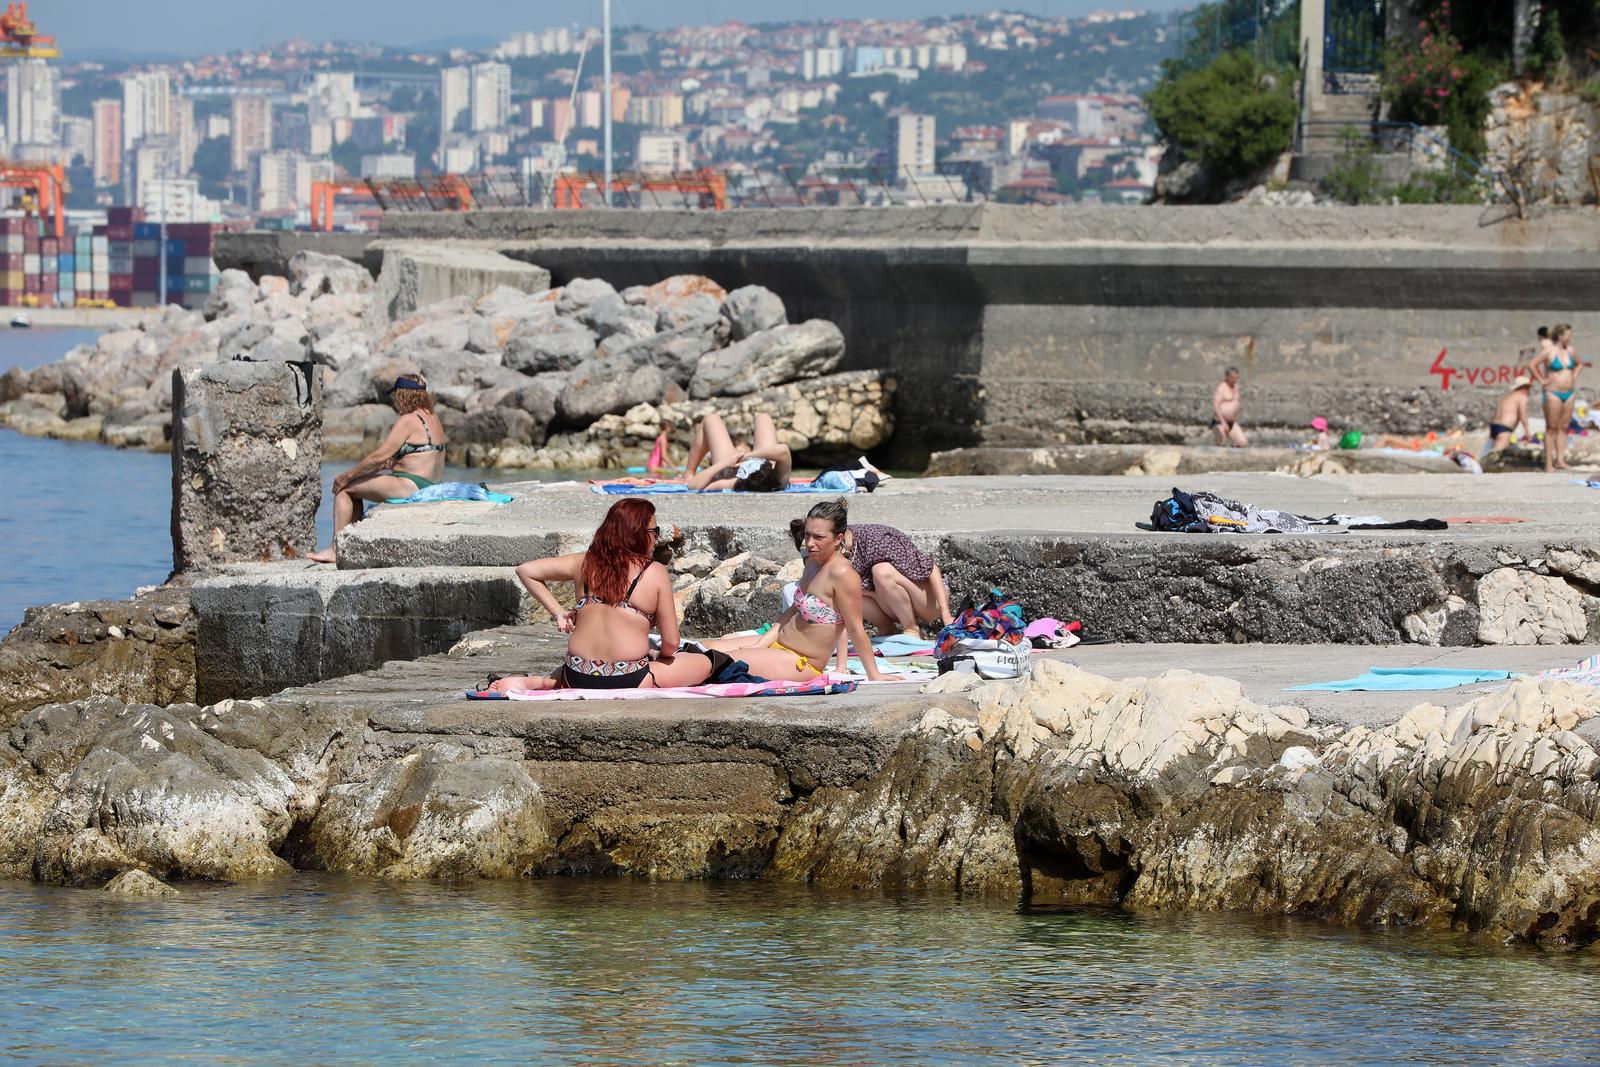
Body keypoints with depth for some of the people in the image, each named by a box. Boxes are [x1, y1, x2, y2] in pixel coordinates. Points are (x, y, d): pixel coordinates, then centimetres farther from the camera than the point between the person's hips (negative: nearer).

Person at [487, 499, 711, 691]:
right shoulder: (656, 573, -5)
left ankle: (542, 683, 5)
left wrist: (558, 613, 13)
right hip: (630, 679, -7)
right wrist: (660, 658, 20)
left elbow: (525, 571, 13)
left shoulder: (584, 562, 6)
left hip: (576, 679, 7)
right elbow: (671, 642, -3)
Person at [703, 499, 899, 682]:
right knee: (703, 648, 9)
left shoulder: (842, 574, -23)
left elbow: (856, 630, -18)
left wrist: (874, 676, -11)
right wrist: (761, 644, 9)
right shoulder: (813, 562, 6)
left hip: (802, 665, -9)